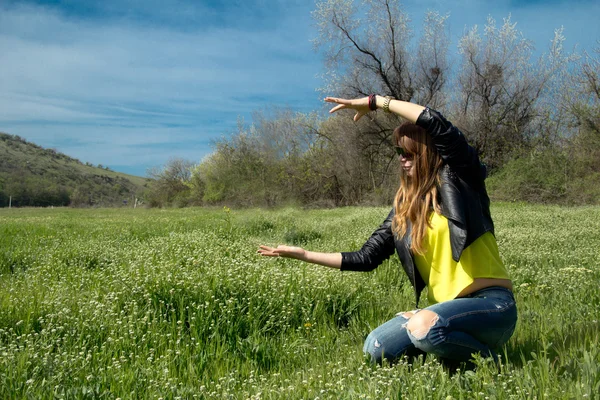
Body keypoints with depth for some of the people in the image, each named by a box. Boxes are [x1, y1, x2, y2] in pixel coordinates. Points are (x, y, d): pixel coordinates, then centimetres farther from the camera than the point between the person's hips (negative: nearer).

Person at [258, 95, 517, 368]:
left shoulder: (459, 181, -6)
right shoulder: (405, 207, 10)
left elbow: (435, 122, -22)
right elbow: (367, 258, 10)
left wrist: (375, 101, -14)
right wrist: (304, 255, 8)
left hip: (491, 303, -5)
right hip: (445, 306, 6)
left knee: (426, 327, -35)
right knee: (376, 349, -13)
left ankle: (489, 360, -5)